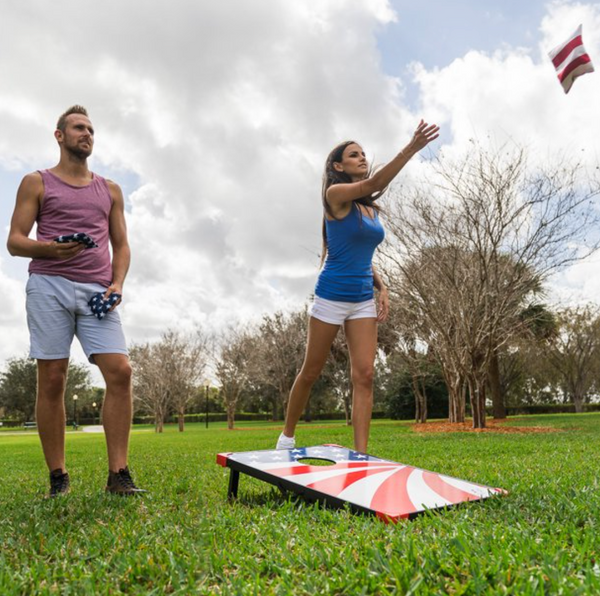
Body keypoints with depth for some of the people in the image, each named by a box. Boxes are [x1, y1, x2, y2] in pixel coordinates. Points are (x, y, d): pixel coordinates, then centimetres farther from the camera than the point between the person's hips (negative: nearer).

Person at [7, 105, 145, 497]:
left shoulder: (109, 191, 22)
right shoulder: (36, 183, 14)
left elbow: (121, 245, 18)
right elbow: (15, 242, 7)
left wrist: (117, 283, 0)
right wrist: (51, 248, -14)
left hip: (96, 291, 2)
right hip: (49, 286, -1)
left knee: (120, 371, -14)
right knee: (52, 380, -3)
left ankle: (118, 474, -8)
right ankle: (58, 478, 7)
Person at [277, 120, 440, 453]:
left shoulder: (370, 208, 13)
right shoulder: (336, 195, -8)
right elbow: (373, 184, -27)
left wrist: (381, 287, 5)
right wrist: (411, 148, -34)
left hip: (363, 300, 6)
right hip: (331, 297, -6)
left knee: (364, 375, -3)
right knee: (311, 373, 7)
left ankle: (361, 453, 2)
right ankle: (287, 436, 28)